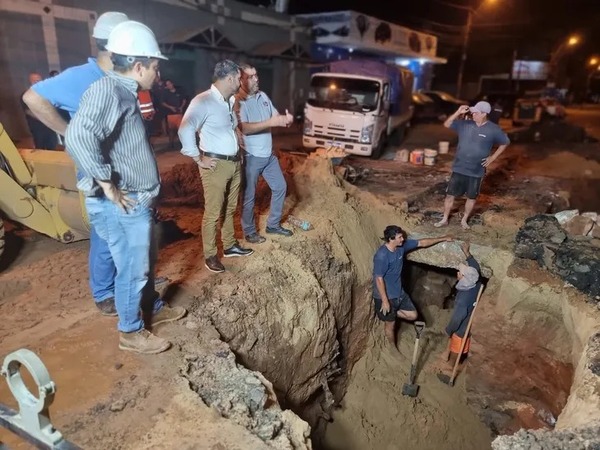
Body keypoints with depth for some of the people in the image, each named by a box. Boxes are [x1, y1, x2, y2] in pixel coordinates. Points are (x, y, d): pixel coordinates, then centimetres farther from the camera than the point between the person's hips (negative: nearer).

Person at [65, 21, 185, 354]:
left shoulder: (126, 94, 11)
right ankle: (131, 332, 26)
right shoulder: (108, 90, -20)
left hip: (138, 201, 10)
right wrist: (108, 185, -27)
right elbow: (79, 138, -35)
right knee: (133, 270, 6)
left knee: (145, 262, 24)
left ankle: (153, 309, 45)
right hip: (124, 205, -10)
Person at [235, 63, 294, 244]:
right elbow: (244, 128, -26)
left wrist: (286, 119, -13)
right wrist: (271, 122, -31)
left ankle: (273, 224, 30)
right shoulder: (237, 101, -15)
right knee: (249, 196, 4)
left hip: (269, 154, 8)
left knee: (280, 187, 15)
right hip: (251, 157, -8)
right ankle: (249, 232, 21)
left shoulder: (263, 96, 8)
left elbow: (275, 116, 11)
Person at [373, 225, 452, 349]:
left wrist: (443, 239, 9)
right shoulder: (381, 256, -29)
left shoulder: (402, 246, -6)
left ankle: (392, 313, 32)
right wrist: (385, 301, -22)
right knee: (390, 324, 13)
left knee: (413, 315, 12)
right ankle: (393, 348, 37)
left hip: (399, 292, 7)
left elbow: (422, 243, 5)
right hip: (387, 296, -7)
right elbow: (379, 279, -25)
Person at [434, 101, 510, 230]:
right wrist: (458, 112, -13)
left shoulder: (493, 130, -8)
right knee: (450, 194, 4)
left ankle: (464, 220, 30)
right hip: (459, 169, 1)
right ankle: (444, 219, 19)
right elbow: (447, 124, 0)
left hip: (476, 171, -1)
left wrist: (492, 158, -2)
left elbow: (505, 143, 5)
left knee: (472, 197, 12)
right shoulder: (465, 124, -2)